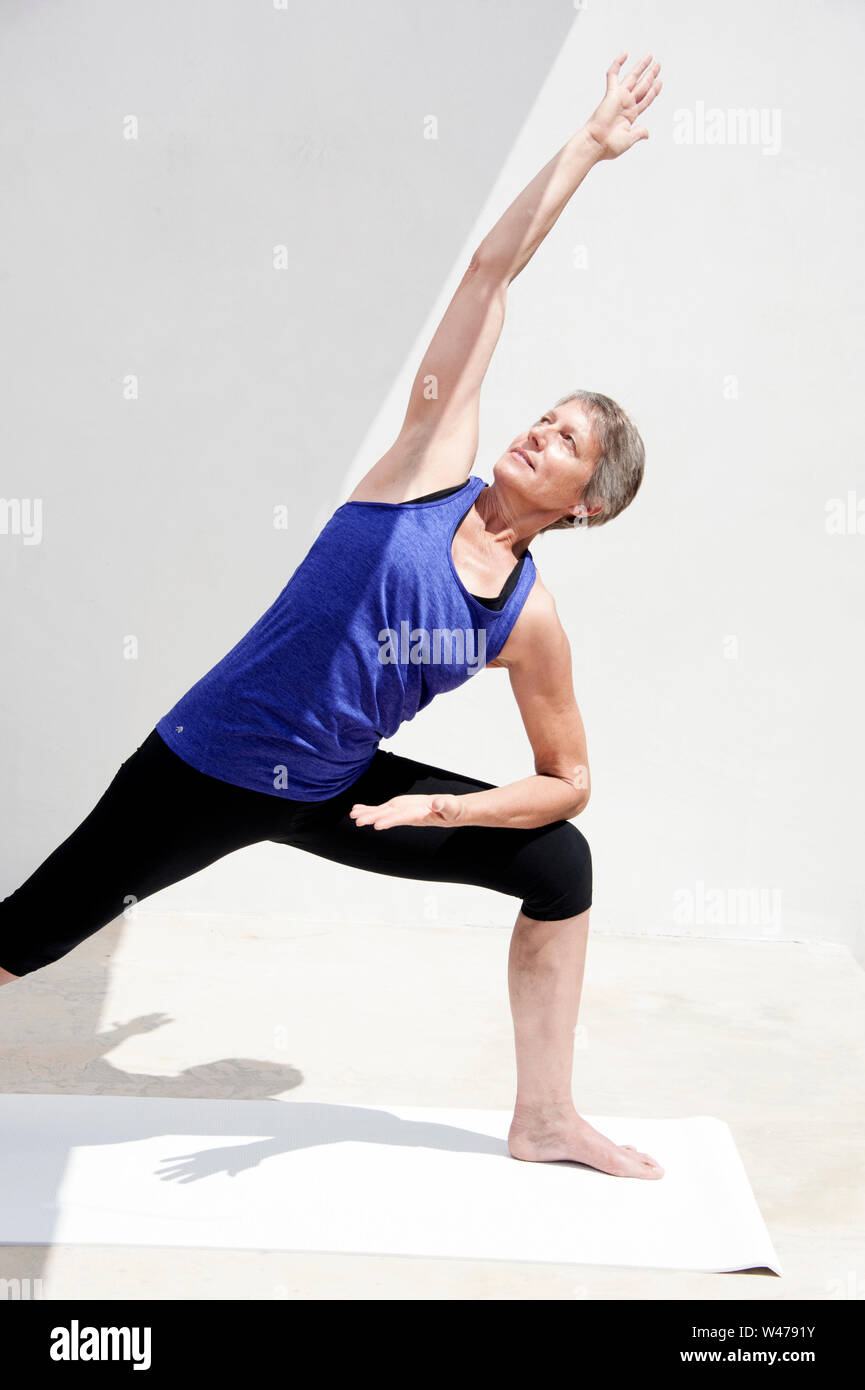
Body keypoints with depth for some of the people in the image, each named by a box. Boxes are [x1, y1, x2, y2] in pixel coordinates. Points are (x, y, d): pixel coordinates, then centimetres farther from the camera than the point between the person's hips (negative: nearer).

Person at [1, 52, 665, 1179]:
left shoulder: (530, 620, -6)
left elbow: (569, 779, 3)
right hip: (206, 765, -3)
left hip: (334, 791, 4)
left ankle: (545, 1120, 16)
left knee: (561, 862, 1)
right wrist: (589, 144, -6)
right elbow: (492, 269, -12)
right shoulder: (435, 463, -12)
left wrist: (438, 807, -12)